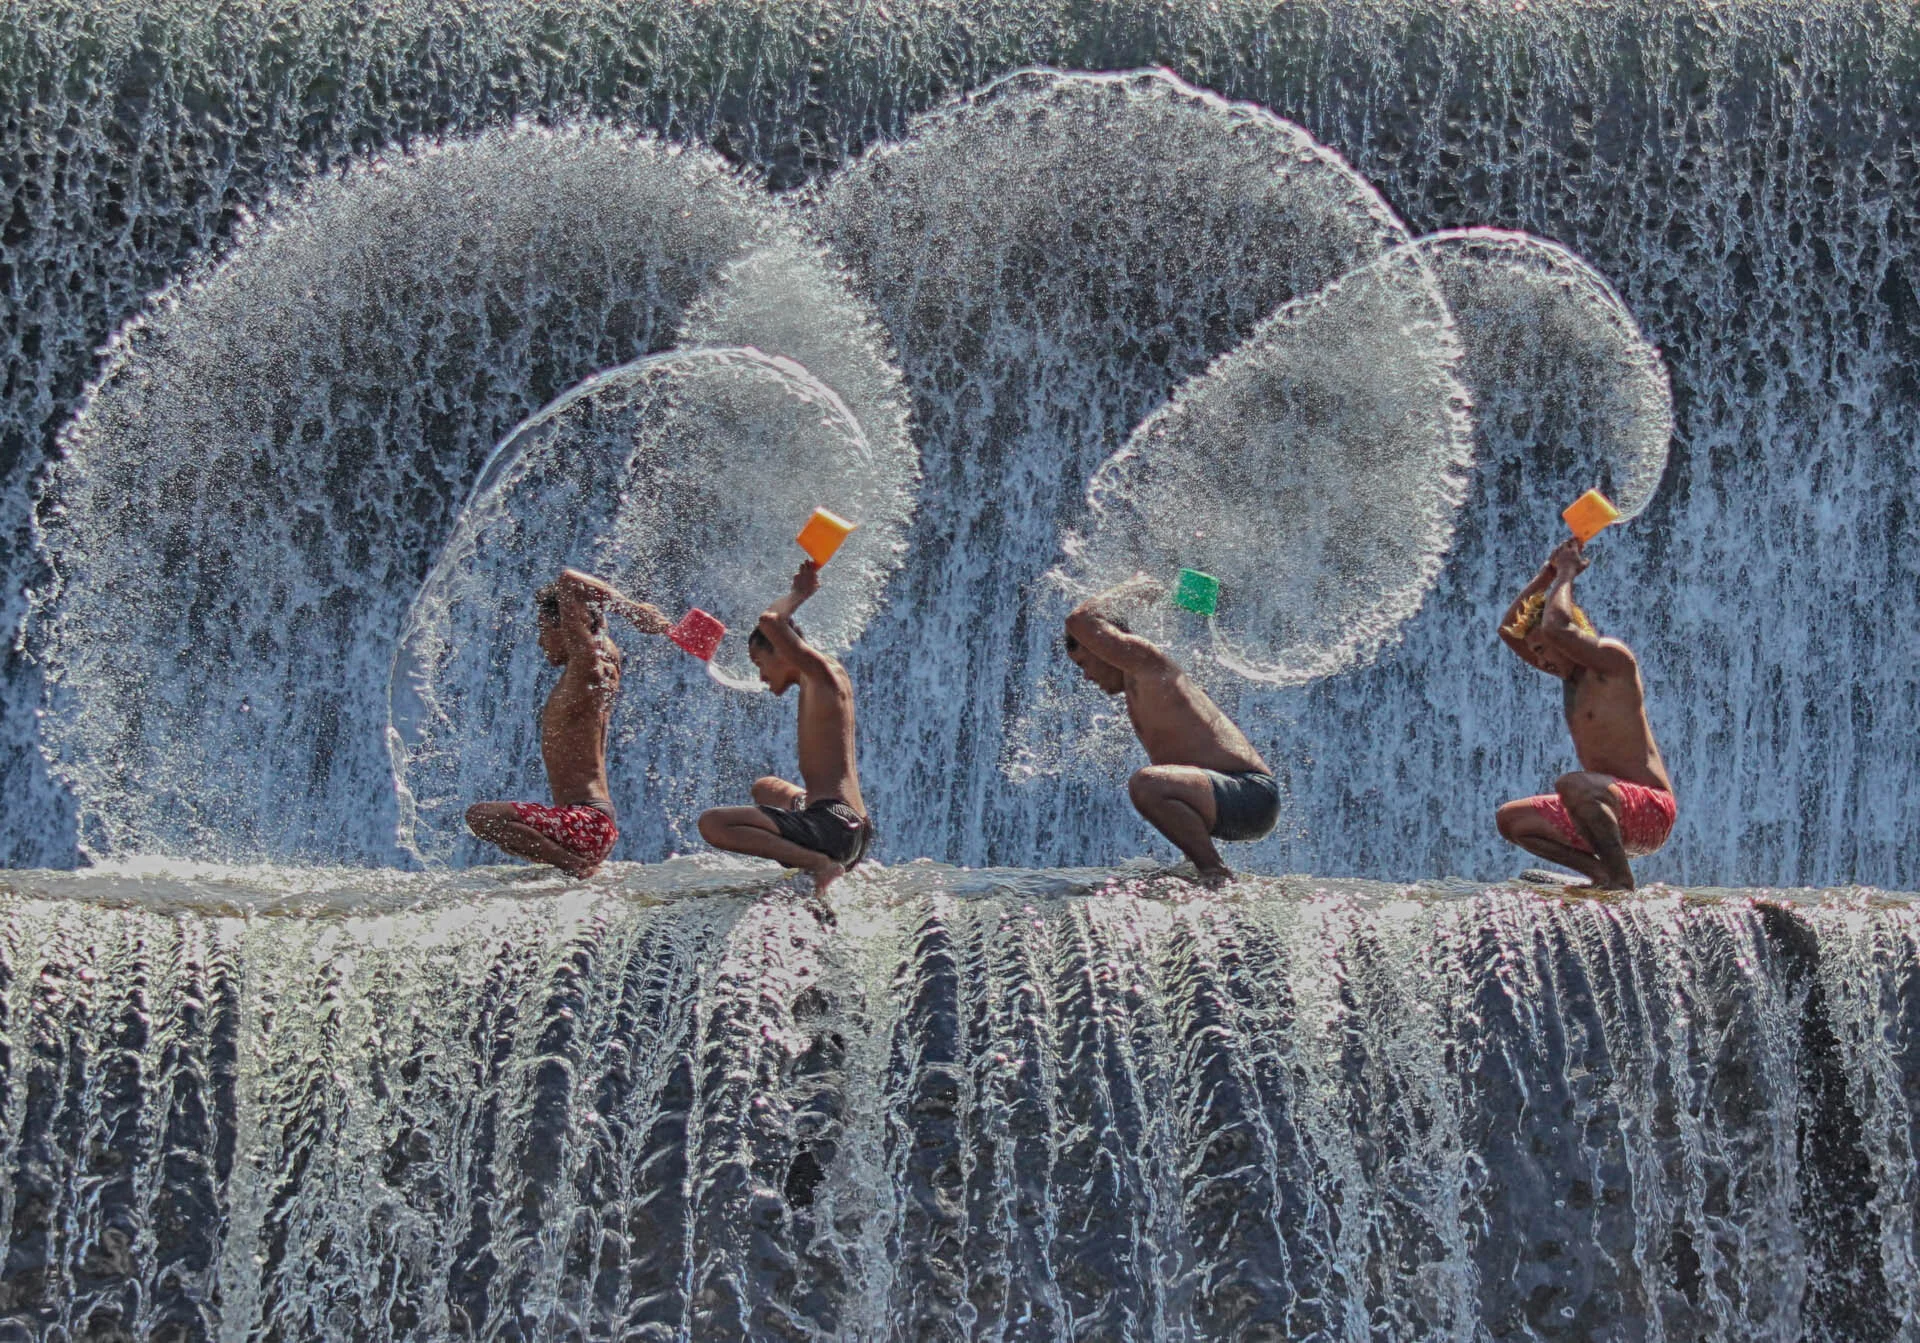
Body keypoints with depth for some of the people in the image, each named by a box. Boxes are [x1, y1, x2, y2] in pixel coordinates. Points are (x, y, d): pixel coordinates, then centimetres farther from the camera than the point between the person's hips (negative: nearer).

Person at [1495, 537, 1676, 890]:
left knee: (1570, 784, -37)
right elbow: (1508, 628, 22)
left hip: (1651, 811, -10)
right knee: (1509, 819, 6)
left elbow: (1555, 626, -25)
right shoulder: (1571, 673, 16)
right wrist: (1547, 573, 14)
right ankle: (1602, 873, -3)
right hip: (1607, 814, 10)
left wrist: (1566, 573, -9)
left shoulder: (1613, 659, -10)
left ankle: (1621, 878, -22)